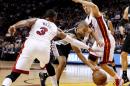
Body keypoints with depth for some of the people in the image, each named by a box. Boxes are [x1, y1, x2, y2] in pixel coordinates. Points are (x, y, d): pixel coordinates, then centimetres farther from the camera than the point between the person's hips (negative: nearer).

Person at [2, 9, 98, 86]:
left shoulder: (36, 20, 27)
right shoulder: (55, 28, 29)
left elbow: (25, 22, 4)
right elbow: (72, 40, 33)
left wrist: (14, 26, -16)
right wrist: (88, 48, 42)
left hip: (30, 45, -1)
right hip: (44, 47, 1)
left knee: (14, 74, -4)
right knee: (48, 66, 35)